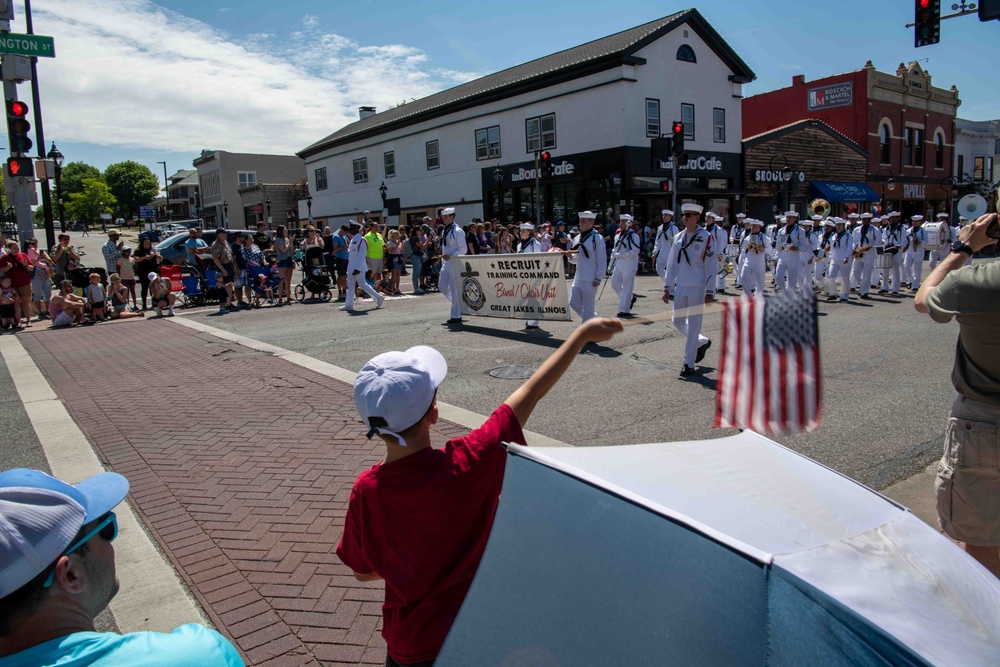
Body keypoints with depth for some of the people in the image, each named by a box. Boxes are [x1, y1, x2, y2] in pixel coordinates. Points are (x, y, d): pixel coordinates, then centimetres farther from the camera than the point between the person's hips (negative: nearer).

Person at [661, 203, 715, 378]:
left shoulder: (706, 238, -8)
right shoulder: (678, 238, 8)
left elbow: (710, 266, -9)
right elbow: (672, 263, 13)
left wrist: (709, 291, -12)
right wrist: (667, 287, 11)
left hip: (697, 288, -6)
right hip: (681, 287, 6)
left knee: (693, 325, -1)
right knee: (677, 321, 12)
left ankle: (689, 364, 9)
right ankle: (702, 342, 36)